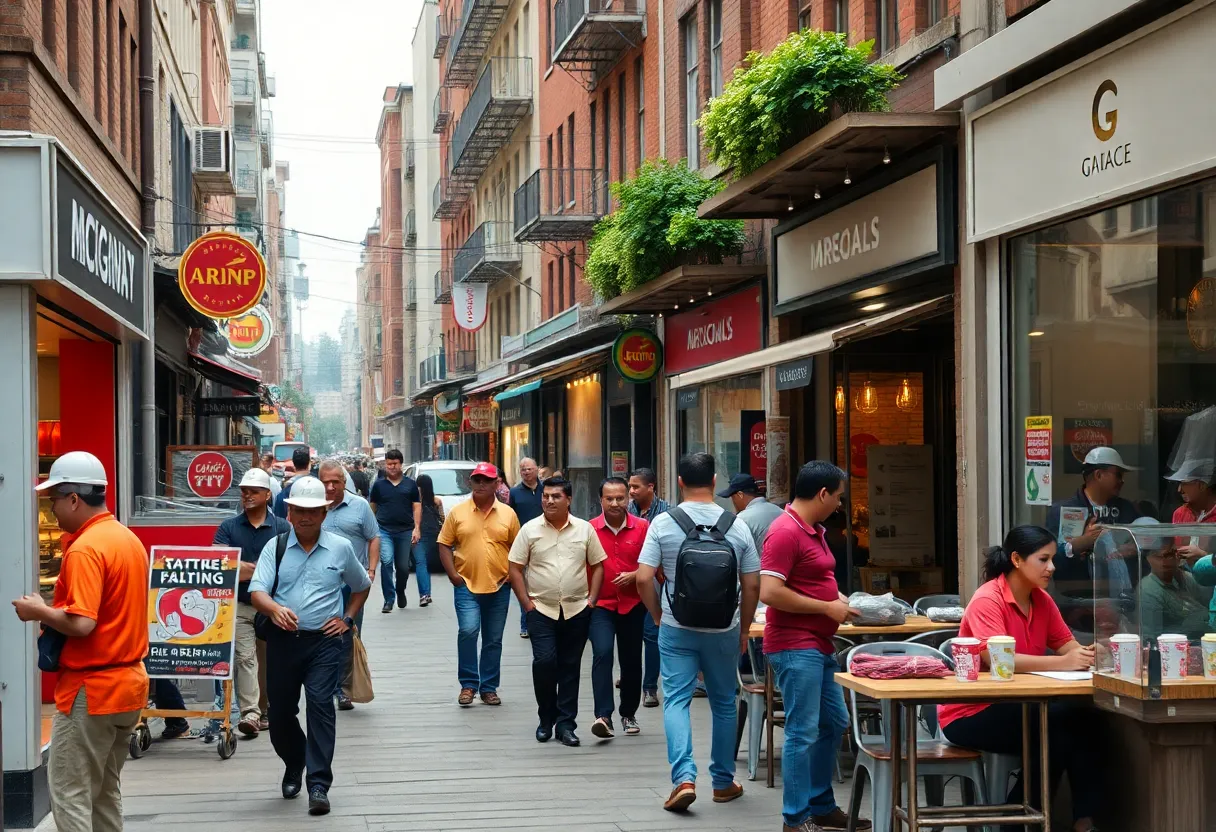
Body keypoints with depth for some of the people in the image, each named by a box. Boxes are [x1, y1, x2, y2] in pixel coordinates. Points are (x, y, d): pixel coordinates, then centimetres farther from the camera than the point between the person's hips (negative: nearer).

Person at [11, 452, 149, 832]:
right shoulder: (129, 539, 10)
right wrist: (54, 610, 14)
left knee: (70, 793, -3)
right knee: (105, 791, 16)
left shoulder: (85, 549, -18)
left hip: (91, 688, -9)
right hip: (128, 680, 9)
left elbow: (81, 624, -25)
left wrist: (39, 611, -9)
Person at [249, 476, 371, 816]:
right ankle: (293, 765, 38)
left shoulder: (340, 548, 5)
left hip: (325, 640, -1)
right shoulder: (275, 547, 2)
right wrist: (275, 609, -30)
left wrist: (347, 619, 8)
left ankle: (319, 784, -12)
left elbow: (362, 586, 21)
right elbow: (257, 592, -9)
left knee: (320, 704, -15)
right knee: (280, 712, 9)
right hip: (283, 639, 1)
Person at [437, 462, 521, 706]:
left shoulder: (507, 514, 5)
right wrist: (452, 574, -6)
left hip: (499, 586, 2)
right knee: (468, 631, -17)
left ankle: (489, 688, 19)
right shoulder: (457, 512, 3)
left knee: (494, 640, 8)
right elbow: (445, 544, 5)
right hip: (467, 585, -2)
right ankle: (468, 684, -4)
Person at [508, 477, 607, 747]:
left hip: (576, 610, 2)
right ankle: (546, 719, 6)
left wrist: (591, 599, 0)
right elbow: (515, 568, 2)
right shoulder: (530, 530, 1)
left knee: (570, 668, 5)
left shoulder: (584, 529, 4)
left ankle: (565, 724, 13)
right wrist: (527, 603, -5)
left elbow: (597, 565, 9)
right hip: (541, 610, -1)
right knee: (544, 661, -13)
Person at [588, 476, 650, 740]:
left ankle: (629, 715, 28)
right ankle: (603, 716, -22)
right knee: (602, 654, -18)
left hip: (633, 605, 2)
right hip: (600, 604, -2)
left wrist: (634, 575, -14)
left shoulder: (642, 528, -3)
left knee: (632, 661, 11)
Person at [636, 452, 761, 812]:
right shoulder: (736, 526, -3)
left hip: (676, 628, -1)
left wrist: (658, 615, 6)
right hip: (724, 631, 1)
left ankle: (684, 778, -14)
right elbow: (752, 585, 0)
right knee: (723, 704, 14)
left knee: (676, 700, 3)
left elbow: (643, 579, -11)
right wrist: (743, 629, 12)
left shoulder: (663, 523, -7)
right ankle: (723, 782, 21)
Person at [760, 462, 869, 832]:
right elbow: (770, 592, -24)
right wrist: (828, 608, -18)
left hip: (819, 645, 10)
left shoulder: (813, 530, 13)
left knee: (834, 723, 17)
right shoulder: (785, 531, -17)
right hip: (795, 647, -10)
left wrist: (837, 600, 7)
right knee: (803, 732, -5)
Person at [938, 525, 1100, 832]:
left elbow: (1067, 645, -2)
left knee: (1080, 720, -20)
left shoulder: (1042, 599, 5)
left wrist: (1087, 654, -26)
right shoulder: (987, 600, -18)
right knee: (1056, 734, -26)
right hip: (969, 714, -7)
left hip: (1015, 705, 7)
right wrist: (1062, 662, -38)